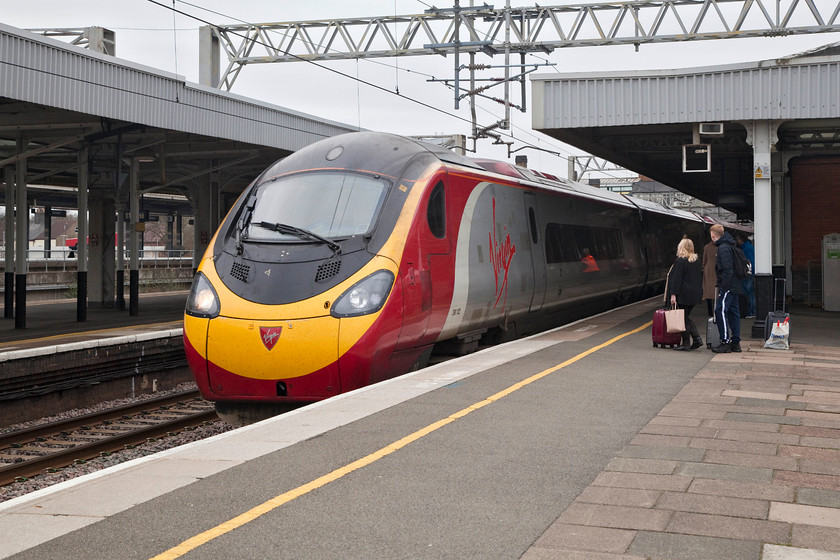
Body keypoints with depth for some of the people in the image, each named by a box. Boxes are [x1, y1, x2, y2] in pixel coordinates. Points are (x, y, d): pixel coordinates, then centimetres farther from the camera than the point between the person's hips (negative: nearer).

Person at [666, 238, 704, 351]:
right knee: (687, 316, 17)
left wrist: (673, 294, -14)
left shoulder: (680, 261, -13)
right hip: (695, 294, 7)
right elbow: (700, 276, 15)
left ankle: (686, 343, 2)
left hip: (684, 294, -7)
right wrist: (700, 293, 21)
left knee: (684, 317, 0)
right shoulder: (697, 260, 9)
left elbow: (676, 279, -15)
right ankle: (697, 338, 9)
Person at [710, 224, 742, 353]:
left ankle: (725, 342, -11)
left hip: (728, 285, -10)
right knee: (733, 312, 11)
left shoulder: (723, 248, -14)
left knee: (720, 311, -9)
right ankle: (736, 342, 14)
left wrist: (724, 287, -20)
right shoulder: (729, 245, 17)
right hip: (735, 286, 10)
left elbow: (727, 270, -21)